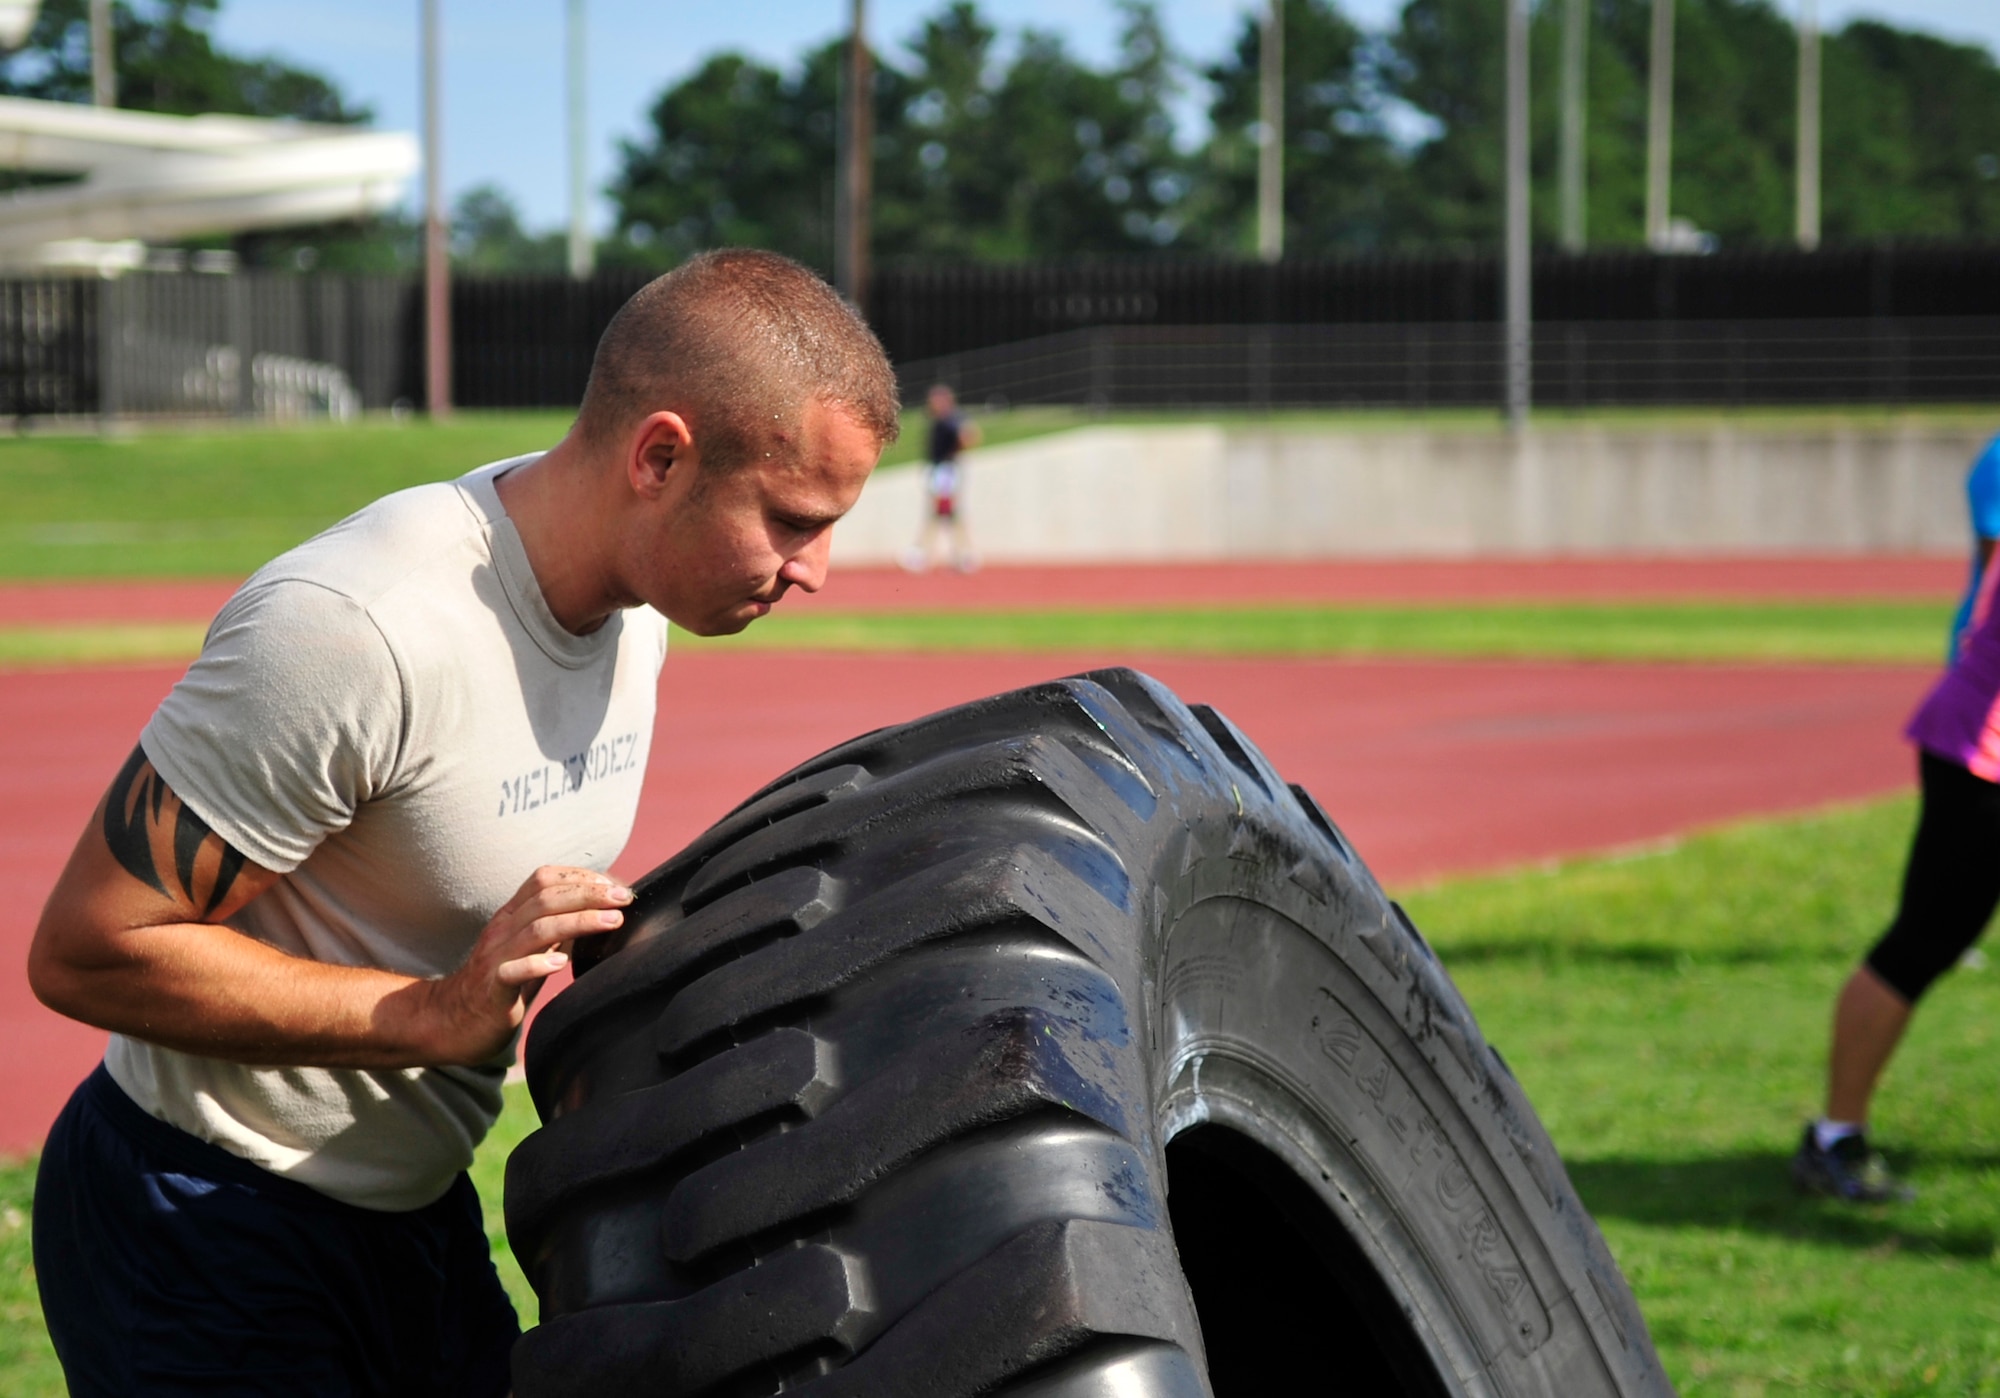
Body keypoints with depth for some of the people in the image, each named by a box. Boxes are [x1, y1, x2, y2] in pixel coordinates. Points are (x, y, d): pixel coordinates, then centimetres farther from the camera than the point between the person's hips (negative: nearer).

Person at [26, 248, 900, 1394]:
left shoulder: (635, 603, -2)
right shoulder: (357, 631, -30)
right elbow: (85, 951, -25)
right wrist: (438, 1018, -29)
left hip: (413, 1203, 8)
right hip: (204, 1242, -8)